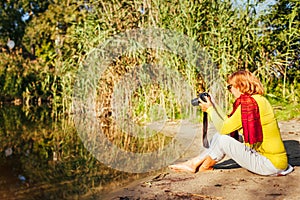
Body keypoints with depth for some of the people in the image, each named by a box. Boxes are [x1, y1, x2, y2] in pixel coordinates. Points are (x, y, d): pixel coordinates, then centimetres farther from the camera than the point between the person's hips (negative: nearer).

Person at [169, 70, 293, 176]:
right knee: (220, 136, 7)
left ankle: (204, 166, 15)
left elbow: (224, 128, -16)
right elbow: (229, 123, 13)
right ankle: (194, 163, 13)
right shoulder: (258, 99, 10)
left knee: (223, 139, -10)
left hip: (271, 164, -9)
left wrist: (210, 109, -3)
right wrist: (213, 106, 12)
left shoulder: (248, 102, -20)